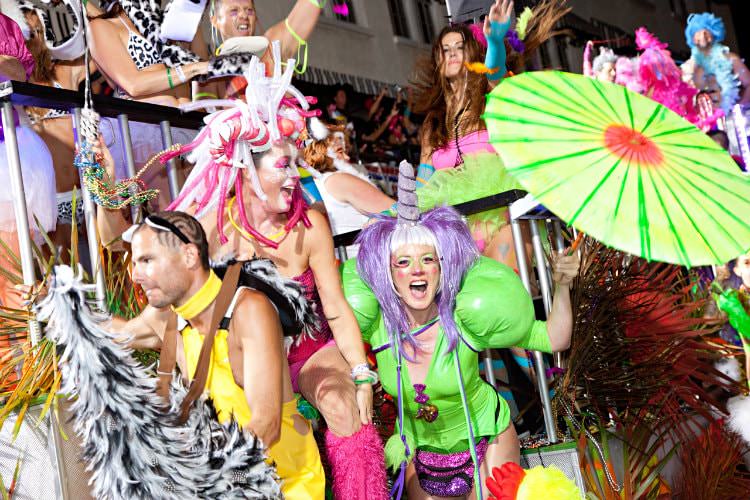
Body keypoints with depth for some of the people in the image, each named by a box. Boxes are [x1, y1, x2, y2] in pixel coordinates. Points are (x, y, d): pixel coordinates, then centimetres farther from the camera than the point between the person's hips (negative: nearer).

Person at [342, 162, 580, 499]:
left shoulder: (465, 319, -25)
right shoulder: (377, 324, -21)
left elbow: (554, 340, -17)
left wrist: (561, 286, -28)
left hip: (484, 436, -2)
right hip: (418, 450, 2)